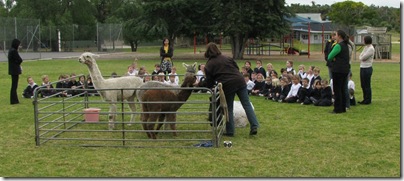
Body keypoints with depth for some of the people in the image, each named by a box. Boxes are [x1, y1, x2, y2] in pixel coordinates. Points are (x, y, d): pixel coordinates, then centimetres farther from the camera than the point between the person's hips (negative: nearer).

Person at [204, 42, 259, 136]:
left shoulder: (208, 65, 5)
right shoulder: (227, 58, 16)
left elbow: (209, 83, 7)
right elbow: (237, 69, 18)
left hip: (227, 86, -3)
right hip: (240, 81, 3)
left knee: (229, 108, 11)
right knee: (247, 104, 6)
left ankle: (230, 131, 14)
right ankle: (254, 126, -1)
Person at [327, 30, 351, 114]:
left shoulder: (338, 46, -16)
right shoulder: (346, 45, 14)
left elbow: (329, 57, -16)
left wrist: (333, 59, 2)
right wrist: (334, 58, -3)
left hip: (338, 70, -9)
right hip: (345, 69, 9)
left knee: (337, 89, -3)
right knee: (342, 89, 14)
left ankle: (338, 109, 0)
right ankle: (343, 108, 19)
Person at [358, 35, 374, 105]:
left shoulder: (371, 49, -14)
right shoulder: (366, 47, 14)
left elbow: (362, 58, -18)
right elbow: (360, 57, 11)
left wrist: (361, 57, 1)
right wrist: (361, 58, -8)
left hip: (367, 68, -9)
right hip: (362, 68, 9)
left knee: (367, 85, -1)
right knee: (363, 85, 14)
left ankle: (368, 100, 7)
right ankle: (365, 99, 22)